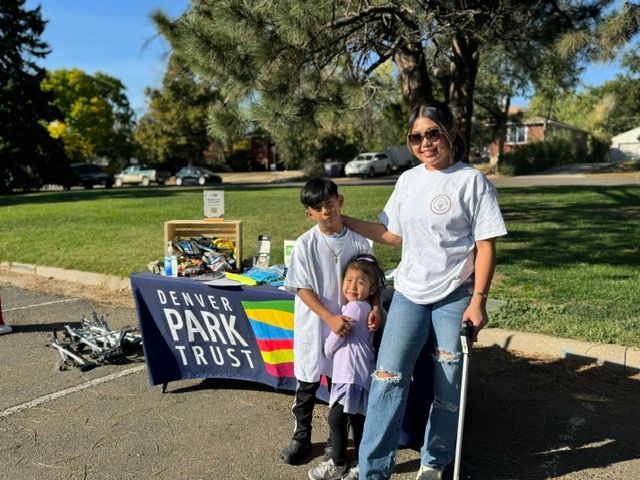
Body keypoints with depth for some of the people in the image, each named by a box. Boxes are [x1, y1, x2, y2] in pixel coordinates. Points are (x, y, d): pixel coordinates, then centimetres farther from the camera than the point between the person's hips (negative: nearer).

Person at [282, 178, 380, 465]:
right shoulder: (305, 244, -11)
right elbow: (302, 288, -12)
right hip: (313, 325, -2)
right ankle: (301, 437, 30)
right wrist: (330, 317, -20)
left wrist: (375, 306, -15)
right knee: (307, 385, 11)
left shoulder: (358, 242, -6)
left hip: (346, 326, 2)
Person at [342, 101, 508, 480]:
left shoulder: (472, 181, -7)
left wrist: (478, 300, -13)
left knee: (448, 388, 9)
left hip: (455, 298, -3)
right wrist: (344, 220, 10)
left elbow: (486, 246, -8)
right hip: (409, 294, 4)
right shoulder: (408, 180, 8)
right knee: (388, 378, -4)